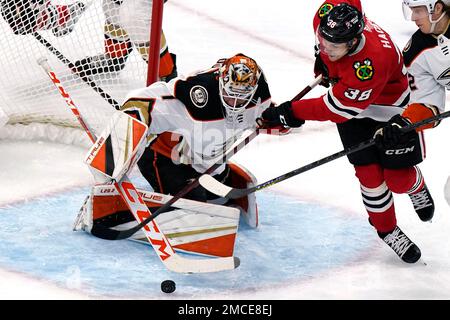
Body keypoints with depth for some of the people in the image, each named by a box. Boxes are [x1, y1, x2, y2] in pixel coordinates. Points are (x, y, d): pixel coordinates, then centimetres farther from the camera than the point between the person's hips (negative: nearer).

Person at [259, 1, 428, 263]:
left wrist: (294, 112, -28)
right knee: (369, 174, -3)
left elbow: (340, 107, -34)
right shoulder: (326, 22, -25)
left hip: (389, 107, -5)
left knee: (399, 178, 0)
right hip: (352, 104, 5)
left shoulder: (372, 62, -44)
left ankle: (417, 187, 38)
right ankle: (388, 230, 18)